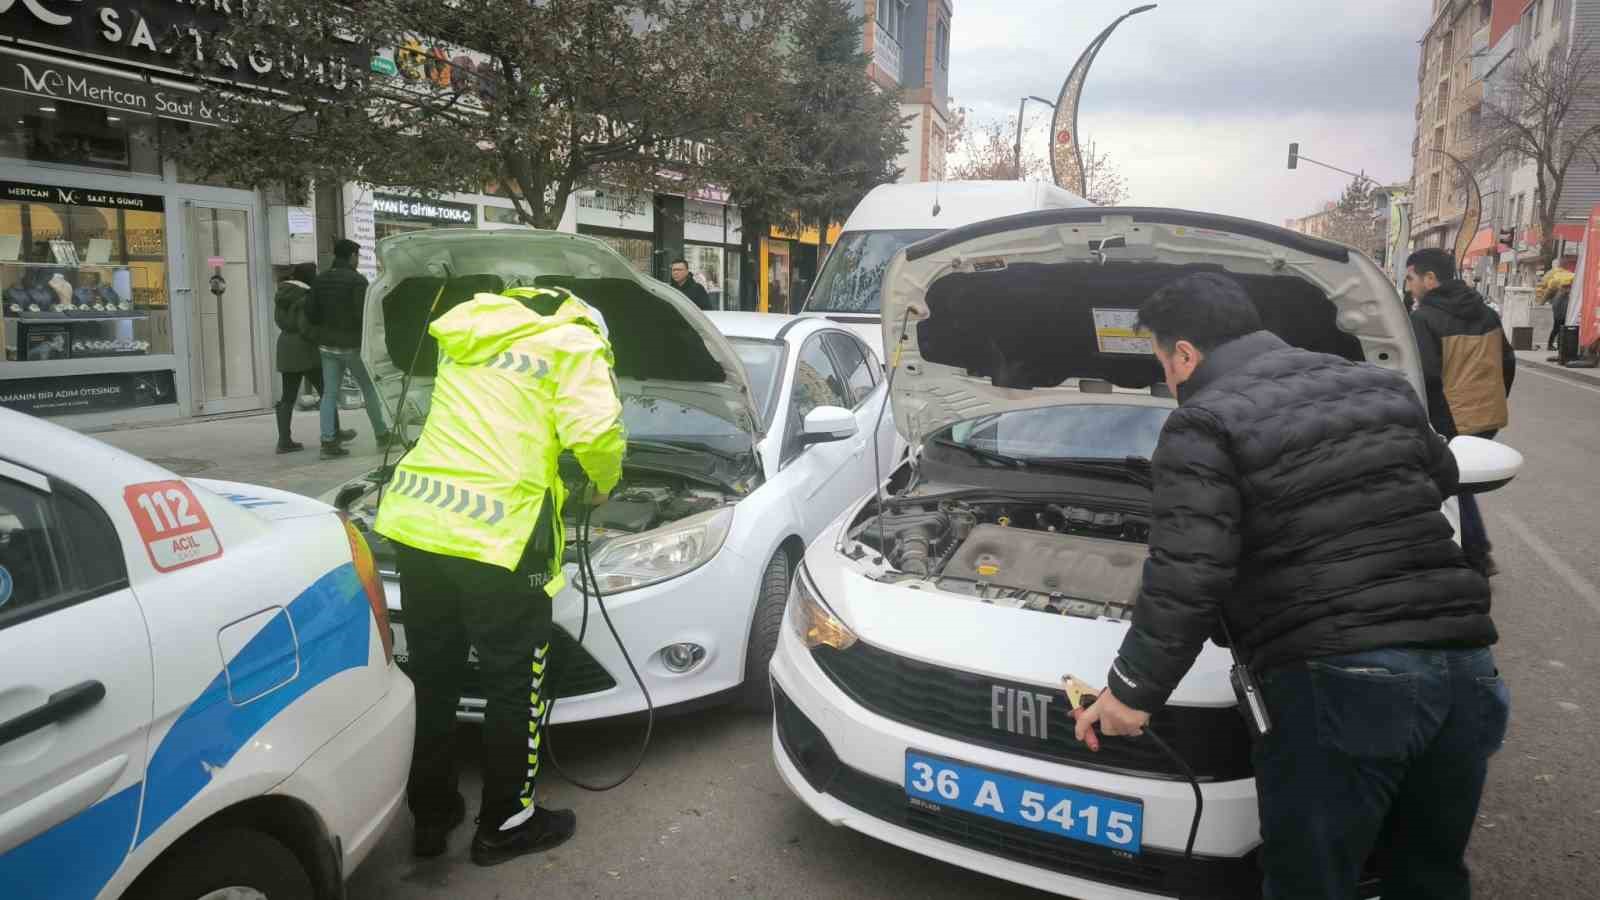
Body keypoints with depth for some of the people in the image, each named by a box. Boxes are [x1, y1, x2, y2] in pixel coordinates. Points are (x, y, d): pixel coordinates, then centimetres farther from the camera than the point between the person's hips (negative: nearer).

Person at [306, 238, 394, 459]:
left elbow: (310, 313, 5)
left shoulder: (320, 280, 7)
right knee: (370, 390, 8)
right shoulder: (357, 280, -13)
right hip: (353, 345, -5)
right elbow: (363, 314, -20)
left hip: (328, 345, 5)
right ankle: (382, 435, 15)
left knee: (330, 393, 5)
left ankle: (328, 441, 0)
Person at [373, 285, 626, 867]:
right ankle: (505, 825, 22)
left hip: (416, 521, 7)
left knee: (432, 676, 19)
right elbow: (593, 431, -13)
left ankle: (430, 815, 31)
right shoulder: (571, 343, 2)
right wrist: (605, 480, 9)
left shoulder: (466, 328, 22)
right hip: (495, 535, -7)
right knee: (514, 681, 10)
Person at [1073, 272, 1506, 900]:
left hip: (1340, 681, -7)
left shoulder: (1206, 425, -5)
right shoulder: (1380, 387, 17)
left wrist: (1134, 689, -5)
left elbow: (1185, 580, -15)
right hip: (1460, 665, 7)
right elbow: (1441, 478, 34)